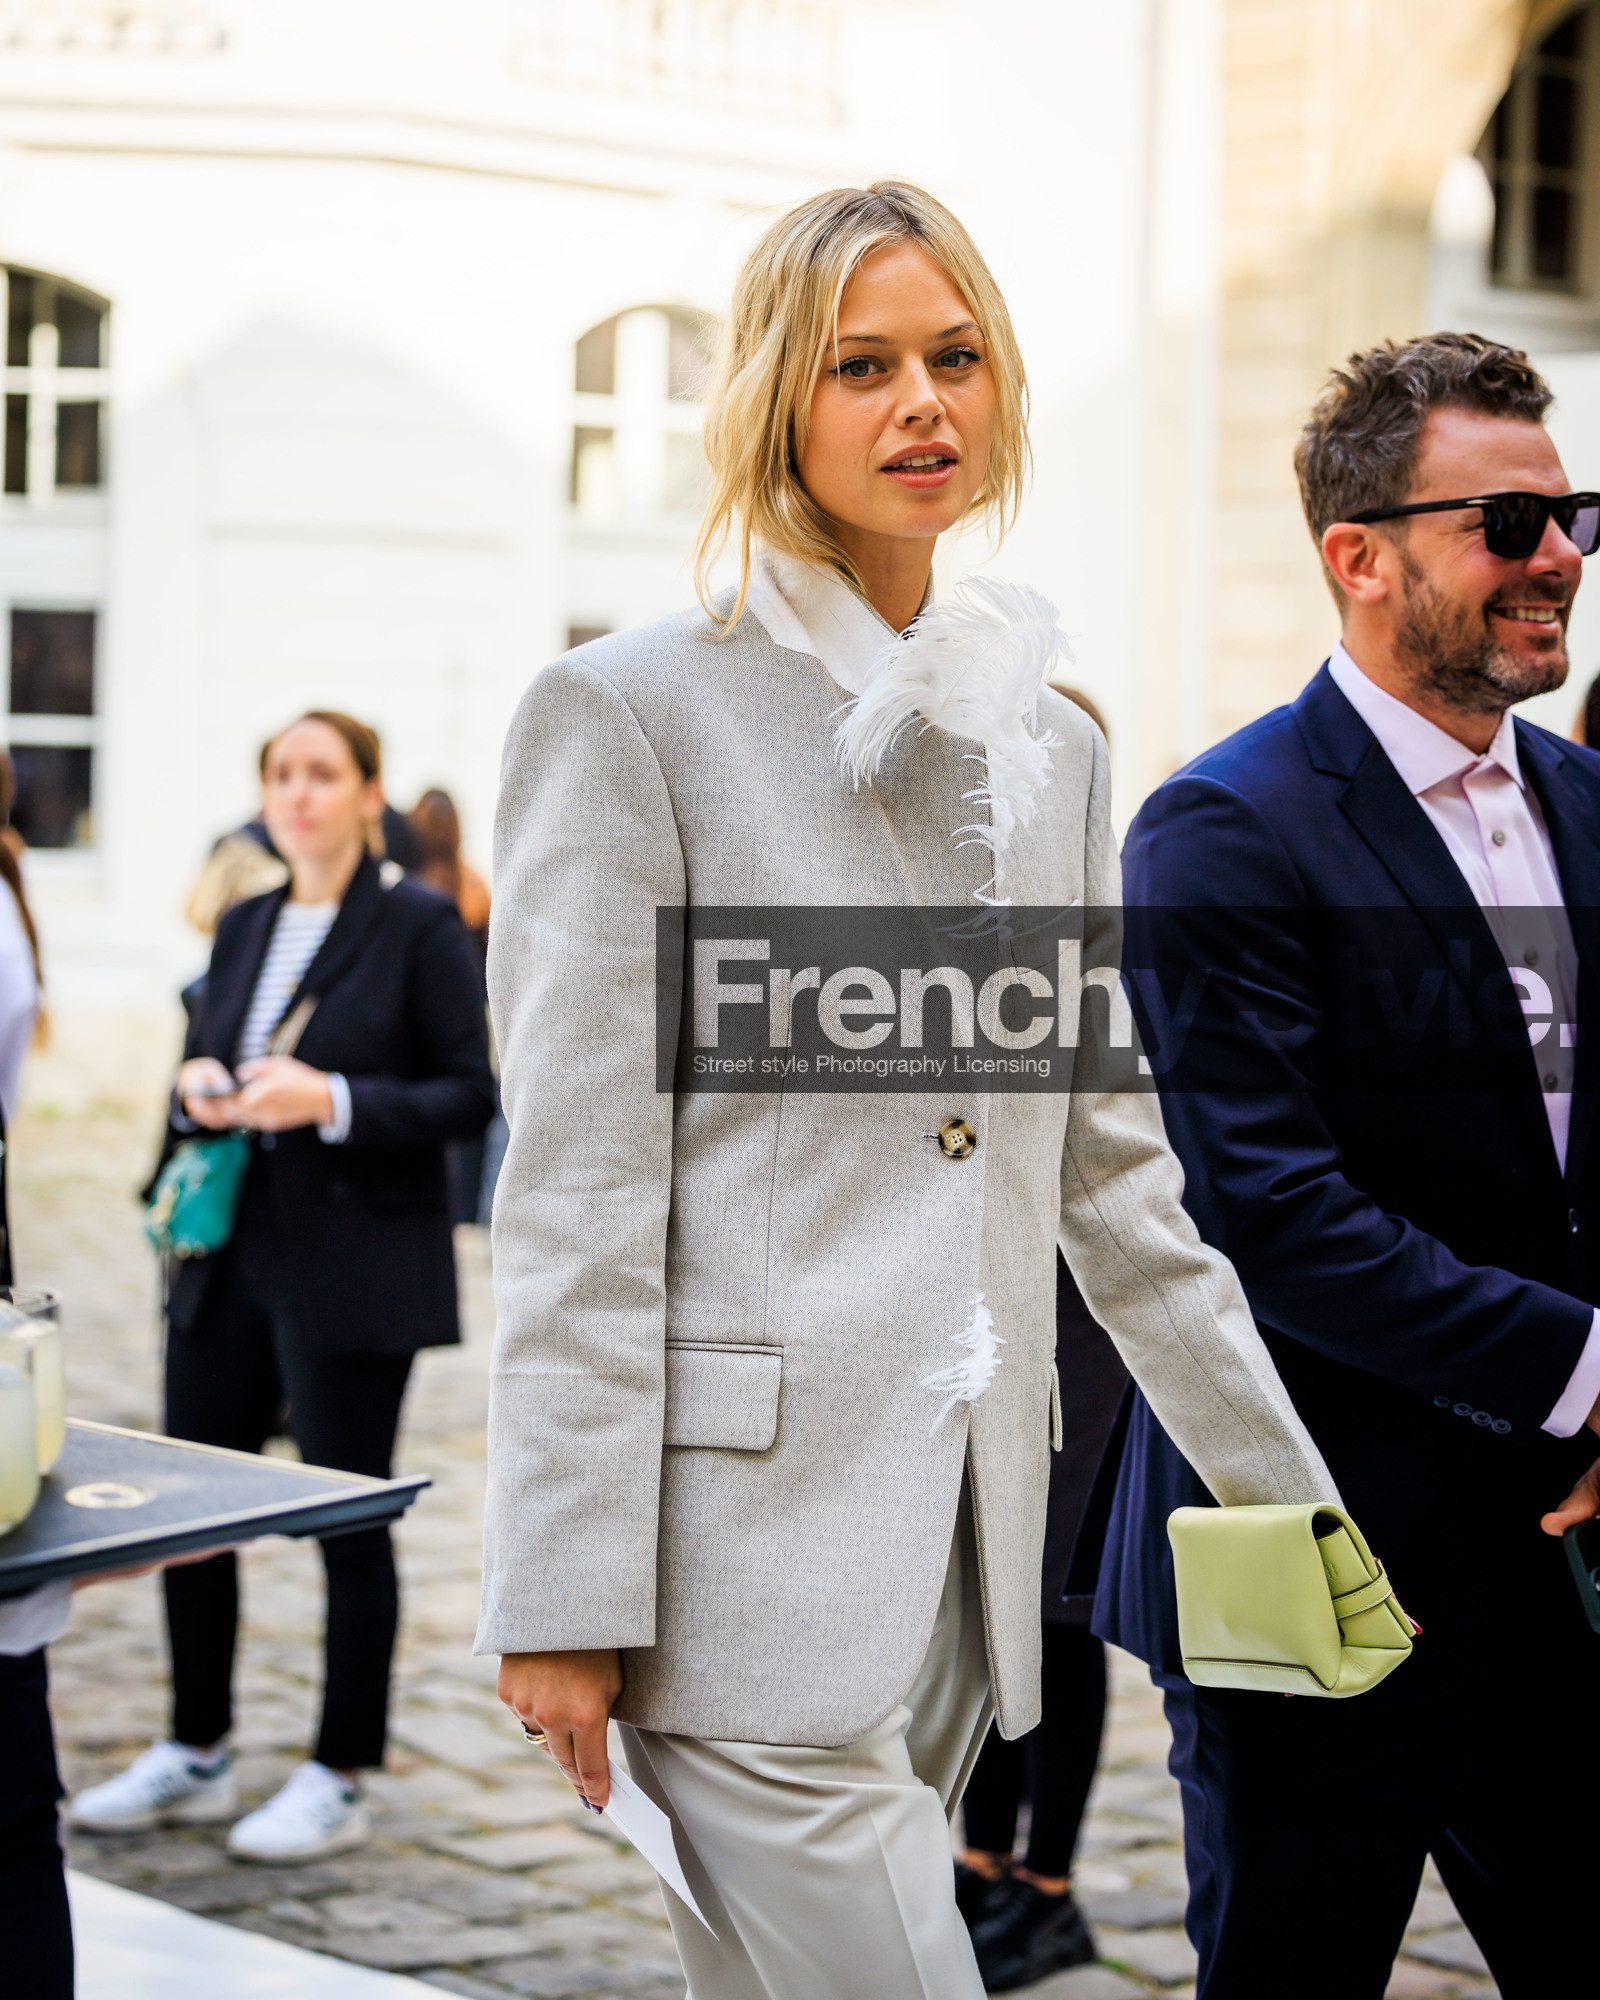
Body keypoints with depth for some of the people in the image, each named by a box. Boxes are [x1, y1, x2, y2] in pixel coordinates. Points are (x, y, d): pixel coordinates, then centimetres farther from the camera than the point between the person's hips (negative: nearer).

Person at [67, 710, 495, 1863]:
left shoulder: (420, 926, -7)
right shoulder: (247, 924, 11)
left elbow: (472, 1094, -10)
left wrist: (333, 1102, -22)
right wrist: (200, 1090, -3)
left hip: (355, 1267, -7)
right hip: (234, 1253, 7)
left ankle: (339, 1784, 13)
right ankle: (197, 1756, 25)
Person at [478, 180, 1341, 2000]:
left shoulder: (1049, 742, 15)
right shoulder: (631, 711, -4)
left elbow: (1110, 1169, 18)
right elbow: (577, 1186, -9)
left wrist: (1296, 1497, 16)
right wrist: (563, 1600, -12)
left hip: (963, 1539, 6)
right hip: (751, 1529, -6)